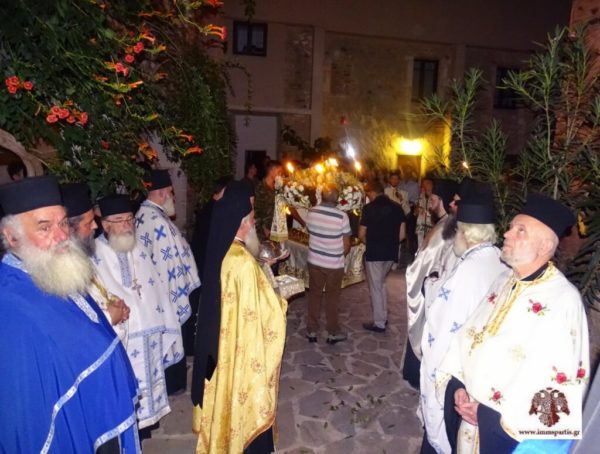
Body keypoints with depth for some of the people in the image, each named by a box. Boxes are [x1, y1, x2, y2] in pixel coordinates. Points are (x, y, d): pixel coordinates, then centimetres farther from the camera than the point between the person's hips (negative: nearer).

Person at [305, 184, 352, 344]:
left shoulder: (311, 212, -7)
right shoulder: (342, 216, -18)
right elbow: (346, 245, -12)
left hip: (314, 261, 3)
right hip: (334, 264, -3)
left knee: (314, 294, 16)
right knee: (332, 298, 12)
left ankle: (311, 331, 24)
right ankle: (333, 333, 26)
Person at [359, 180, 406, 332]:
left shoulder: (369, 208, -10)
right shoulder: (397, 207, 2)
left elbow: (361, 234, -7)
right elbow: (402, 234, 2)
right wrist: (390, 243, 14)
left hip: (374, 253, -5)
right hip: (390, 253, 6)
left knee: (375, 287, 6)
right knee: (381, 284, 23)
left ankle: (379, 323, 15)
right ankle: (383, 317, 29)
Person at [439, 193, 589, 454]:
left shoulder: (564, 299, -19)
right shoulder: (503, 282, 2)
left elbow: (561, 379, -22)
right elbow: (468, 334, 5)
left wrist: (490, 414, -17)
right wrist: (458, 387, -7)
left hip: (514, 430, -6)